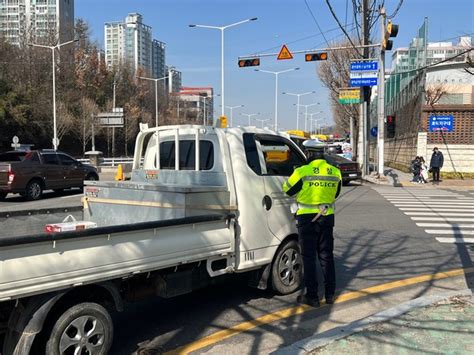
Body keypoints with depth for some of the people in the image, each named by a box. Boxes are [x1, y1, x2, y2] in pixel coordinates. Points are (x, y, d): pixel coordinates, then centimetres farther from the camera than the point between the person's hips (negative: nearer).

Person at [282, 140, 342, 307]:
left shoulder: (302, 171, -15)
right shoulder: (335, 172, 2)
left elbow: (287, 189, -1)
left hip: (307, 219, -4)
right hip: (327, 218, 5)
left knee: (309, 257, 4)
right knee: (326, 256, 15)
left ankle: (312, 296, 9)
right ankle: (330, 294, 21)